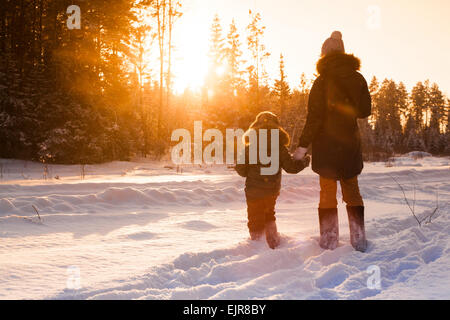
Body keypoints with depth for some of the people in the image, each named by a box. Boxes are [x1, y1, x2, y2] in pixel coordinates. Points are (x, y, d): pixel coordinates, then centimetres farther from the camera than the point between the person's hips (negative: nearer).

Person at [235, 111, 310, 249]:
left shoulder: (249, 148, -9)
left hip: (254, 191, -3)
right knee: (269, 214, 27)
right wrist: (304, 161, 15)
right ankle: (273, 239, 28)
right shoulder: (280, 148, -6)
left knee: (255, 218, 9)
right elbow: (291, 167, -3)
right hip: (273, 191, 3)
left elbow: (241, 170, -6)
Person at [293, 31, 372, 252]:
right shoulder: (358, 79, 2)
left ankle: (329, 244, 6)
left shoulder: (323, 80, -12)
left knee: (327, 193, 5)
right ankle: (359, 241, 18)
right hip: (351, 143, 4)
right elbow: (365, 110, 10)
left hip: (327, 145, -4)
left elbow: (315, 116, -16)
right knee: (352, 191, 15)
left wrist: (303, 145, -12)